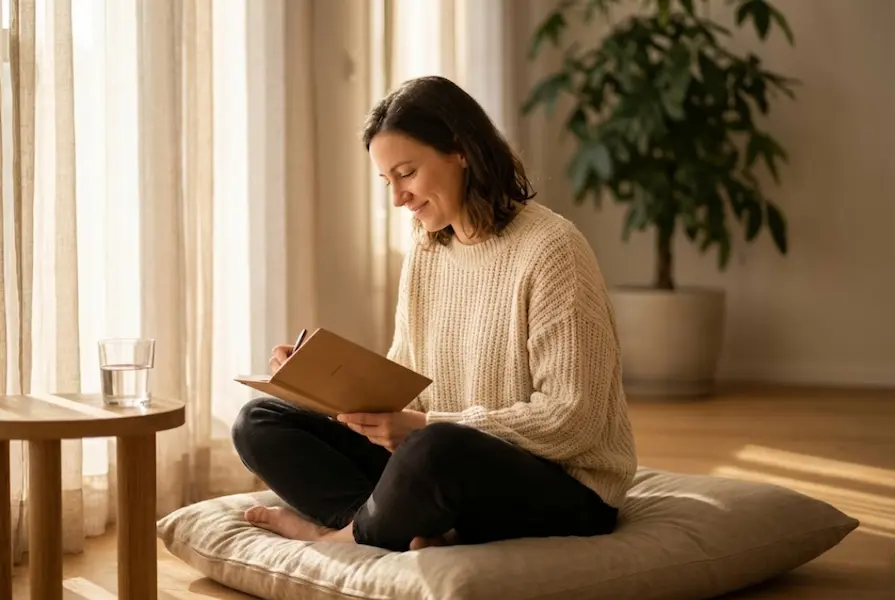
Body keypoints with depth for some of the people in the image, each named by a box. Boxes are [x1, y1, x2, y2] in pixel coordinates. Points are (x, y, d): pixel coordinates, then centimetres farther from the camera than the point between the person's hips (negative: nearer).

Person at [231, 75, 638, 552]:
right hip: (457, 464, 8)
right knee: (260, 423, 1)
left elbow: (572, 420, -19)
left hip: (564, 492, -8)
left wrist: (427, 425, -23)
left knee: (436, 450, -40)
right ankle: (409, 530, -20)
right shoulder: (424, 255, 9)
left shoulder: (550, 250, -15)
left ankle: (345, 529, -7)